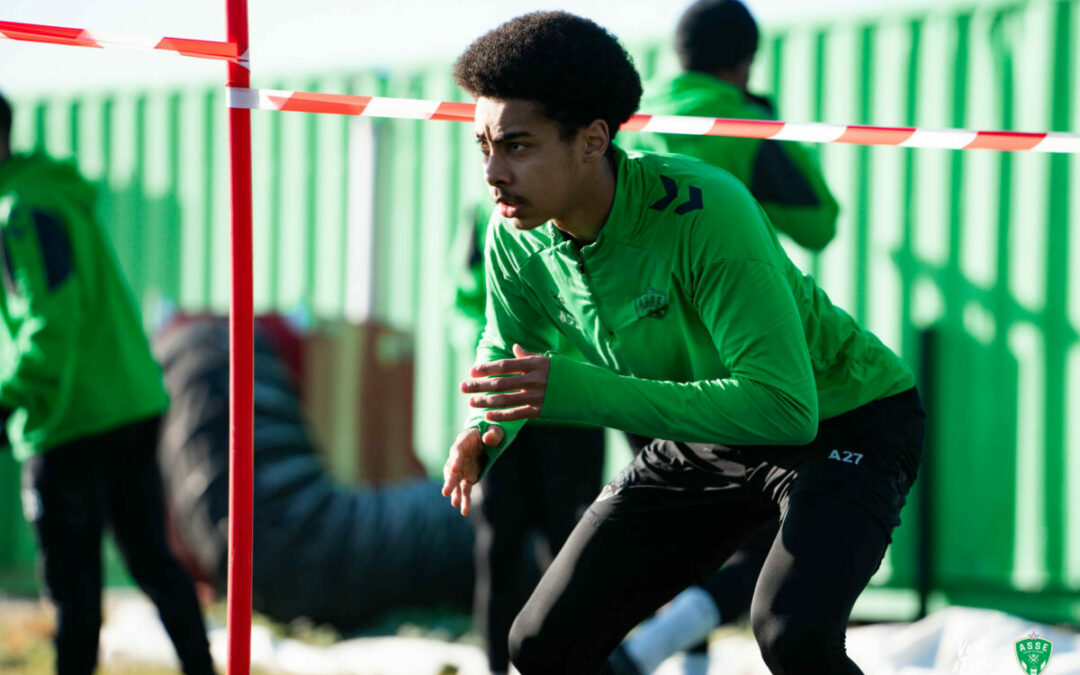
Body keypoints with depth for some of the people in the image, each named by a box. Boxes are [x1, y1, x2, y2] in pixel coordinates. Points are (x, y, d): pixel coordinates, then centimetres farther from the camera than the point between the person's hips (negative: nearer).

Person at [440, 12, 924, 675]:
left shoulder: (705, 211, -35)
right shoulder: (517, 236, -14)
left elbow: (783, 407, -40)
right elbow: (508, 350, 8)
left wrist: (578, 391, -44)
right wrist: (481, 431, -17)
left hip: (845, 418, -6)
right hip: (706, 436, 7)